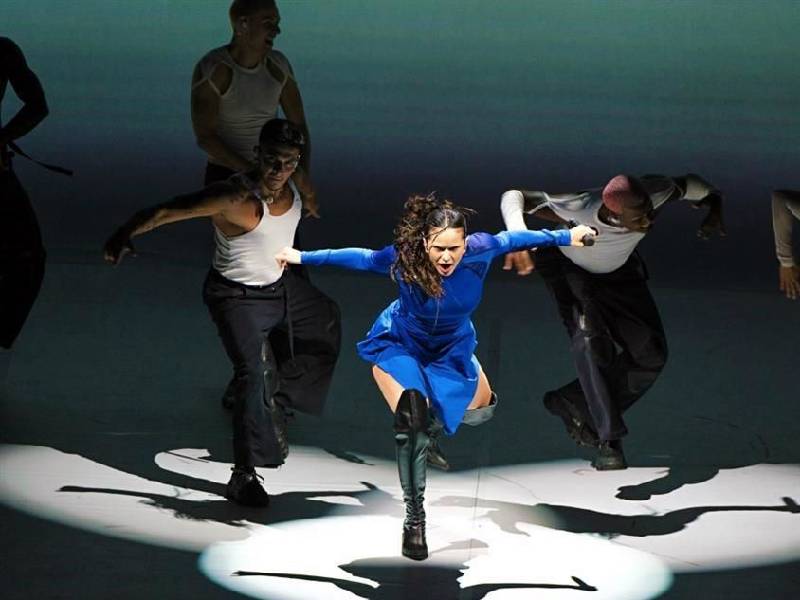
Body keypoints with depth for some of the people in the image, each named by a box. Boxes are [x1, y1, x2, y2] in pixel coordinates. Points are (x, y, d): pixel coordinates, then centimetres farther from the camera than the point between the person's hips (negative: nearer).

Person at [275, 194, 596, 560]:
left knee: (479, 412, 17)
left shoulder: (479, 251, -29)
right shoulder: (404, 258, -33)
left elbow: (514, 239, -11)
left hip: (452, 348, 4)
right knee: (413, 423, -26)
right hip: (400, 347, -4)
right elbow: (361, 258, -18)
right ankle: (414, 519, -18)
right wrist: (304, 257, -11)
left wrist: (565, 237, 1)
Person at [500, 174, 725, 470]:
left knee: (651, 354, -3)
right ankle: (609, 441, -24)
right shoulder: (580, 211, -42)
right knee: (592, 342, -29)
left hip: (619, 270, 5)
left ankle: (572, 403, 11)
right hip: (570, 269, -5)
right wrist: (519, 238, -55)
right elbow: (513, 196, -38)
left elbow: (692, 185, -8)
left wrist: (714, 209, -23)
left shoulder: (657, 194, -32)